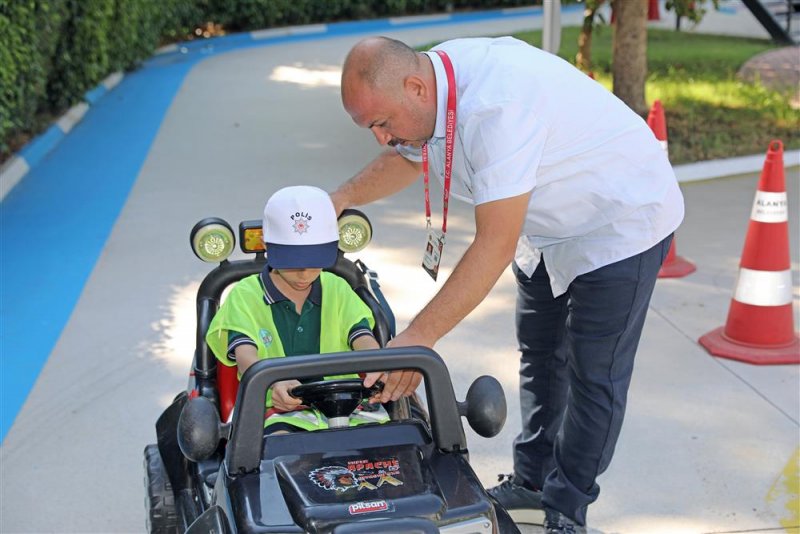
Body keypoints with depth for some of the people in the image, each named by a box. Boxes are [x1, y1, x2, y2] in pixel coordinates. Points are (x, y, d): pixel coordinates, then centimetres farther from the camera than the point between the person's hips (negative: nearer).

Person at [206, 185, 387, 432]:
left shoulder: (338, 290, 17)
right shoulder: (245, 295, 7)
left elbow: (364, 340, 1)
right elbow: (245, 355, -9)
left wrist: (378, 369, -26)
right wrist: (274, 382, -35)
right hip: (281, 412, -2)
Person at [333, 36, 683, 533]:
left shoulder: (496, 106, -39)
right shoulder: (433, 76, -11)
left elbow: (496, 245, -39)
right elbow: (408, 159, 12)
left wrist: (418, 337, -38)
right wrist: (340, 199, 0)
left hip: (621, 222, -9)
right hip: (551, 227, 9)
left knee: (592, 375, -3)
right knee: (539, 357, 16)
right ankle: (533, 484, 30)